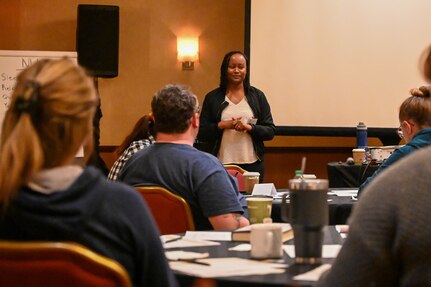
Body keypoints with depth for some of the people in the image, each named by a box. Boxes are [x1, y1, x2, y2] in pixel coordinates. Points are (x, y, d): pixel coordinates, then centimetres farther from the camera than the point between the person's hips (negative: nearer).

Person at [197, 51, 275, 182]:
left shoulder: (257, 96, 8)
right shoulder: (212, 97, 6)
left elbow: (270, 131, 5)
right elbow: (201, 134, 4)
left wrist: (249, 128, -11)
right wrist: (222, 125, -11)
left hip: (252, 164, 1)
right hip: (221, 164, -1)